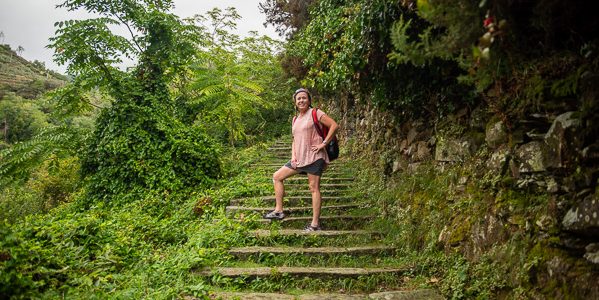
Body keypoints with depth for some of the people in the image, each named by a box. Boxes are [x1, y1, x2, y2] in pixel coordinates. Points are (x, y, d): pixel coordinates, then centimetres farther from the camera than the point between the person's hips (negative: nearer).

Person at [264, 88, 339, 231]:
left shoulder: (315, 113, -6)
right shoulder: (295, 119, 16)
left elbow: (334, 125, -12)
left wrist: (324, 143, -14)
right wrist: (293, 156, 5)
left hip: (314, 157, -8)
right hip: (299, 158, 8)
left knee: (314, 188, -5)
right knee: (277, 177, 7)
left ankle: (315, 224, 1)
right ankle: (279, 211, 12)